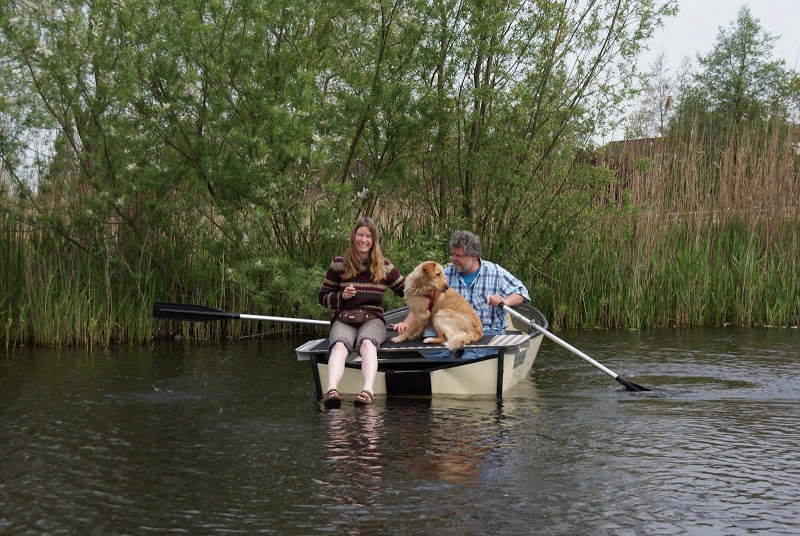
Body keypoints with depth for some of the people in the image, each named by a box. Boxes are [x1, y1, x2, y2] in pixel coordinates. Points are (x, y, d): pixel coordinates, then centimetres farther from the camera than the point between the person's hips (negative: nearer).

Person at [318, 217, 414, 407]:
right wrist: (341, 296, -5)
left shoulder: (384, 266, 12)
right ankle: (332, 390, -61)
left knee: (367, 343, -37)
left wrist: (408, 322, 6)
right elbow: (322, 297, 14)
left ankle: (368, 391, -61)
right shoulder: (339, 264, 10)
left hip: (373, 319, 0)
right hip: (344, 319, 0)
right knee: (339, 345, -36)